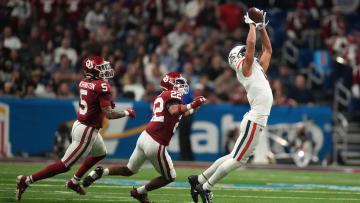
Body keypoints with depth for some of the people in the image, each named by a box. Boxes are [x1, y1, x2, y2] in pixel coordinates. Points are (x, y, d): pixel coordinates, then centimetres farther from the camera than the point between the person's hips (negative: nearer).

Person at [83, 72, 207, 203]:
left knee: (129, 170, 24)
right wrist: (191, 105, -24)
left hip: (144, 137, 8)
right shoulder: (174, 94, -9)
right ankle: (140, 192, 20)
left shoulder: (161, 97, 18)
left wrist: (191, 111, 32)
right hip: (156, 144, -8)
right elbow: (174, 111, -29)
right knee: (169, 177, 11)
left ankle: (101, 172, 6)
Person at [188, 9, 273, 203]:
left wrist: (262, 27, 21)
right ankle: (205, 187, 2)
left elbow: (267, 49, 29)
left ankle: (199, 180, 18)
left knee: (235, 158, 13)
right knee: (236, 160, -5)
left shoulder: (257, 68, 19)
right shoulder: (245, 67, -5)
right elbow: (251, 44, -15)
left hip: (256, 121, 9)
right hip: (254, 121, -9)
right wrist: (252, 25, -2)